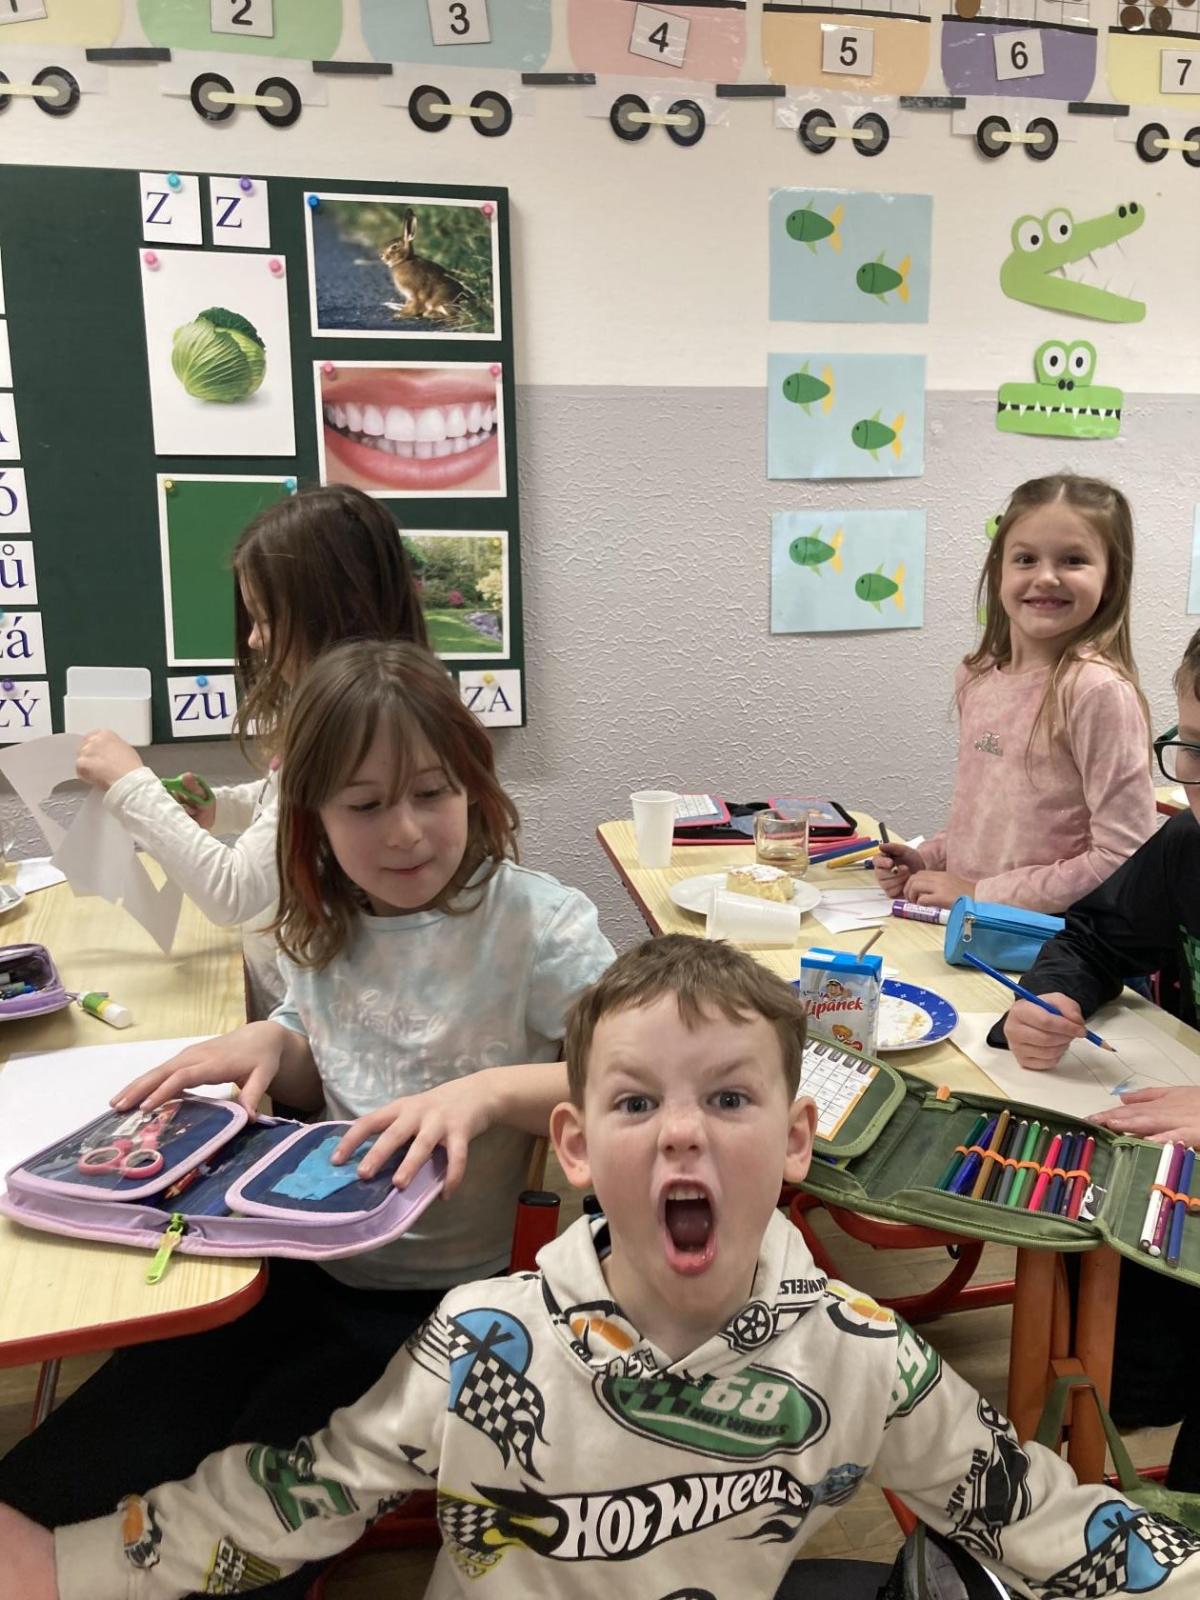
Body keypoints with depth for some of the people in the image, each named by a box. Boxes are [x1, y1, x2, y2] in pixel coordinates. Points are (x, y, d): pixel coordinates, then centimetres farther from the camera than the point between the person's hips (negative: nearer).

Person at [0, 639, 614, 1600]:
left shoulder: (536, 923, -18)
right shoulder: (328, 926, 1)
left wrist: (493, 1090, -39)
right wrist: (269, 1043, -7)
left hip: (439, 1302, -5)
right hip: (307, 1263, 5)